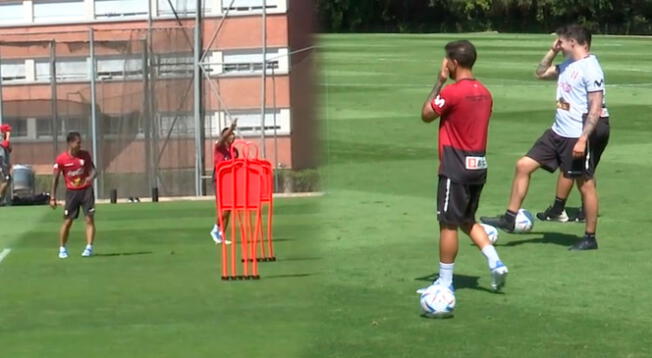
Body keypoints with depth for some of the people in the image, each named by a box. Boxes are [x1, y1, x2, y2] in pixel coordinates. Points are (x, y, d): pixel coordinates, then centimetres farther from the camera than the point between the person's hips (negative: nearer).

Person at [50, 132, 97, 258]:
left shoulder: (85, 155, -4)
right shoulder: (61, 159, -9)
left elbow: (93, 170, -1)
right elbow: (55, 178, -1)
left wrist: (91, 177, -27)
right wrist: (53, 198, -3)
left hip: (86, 190, 1)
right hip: (71, 192, -1)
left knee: (90, 219, -7)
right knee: (68, 221, 1)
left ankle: (89, 247, -3)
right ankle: (62, 249, 15)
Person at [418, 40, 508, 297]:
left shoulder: (452, 92, -16)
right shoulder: (484, 93, 8)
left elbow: (426, 115, -3)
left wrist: (439, 82, 0)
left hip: (455, 169, -8)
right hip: (479, 165, 8)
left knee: (448, 224, 1)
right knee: (467, 220, 20)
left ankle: (445, 282, 6)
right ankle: (495, 262, 6)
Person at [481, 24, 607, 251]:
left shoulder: (590, 69, -16)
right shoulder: (567, 65, 11)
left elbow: (596, 109, -19)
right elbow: (541, 73, 28)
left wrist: (583, 139, -23)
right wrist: (552, 52, 13)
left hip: (577, 137, -9)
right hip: (557, 133, 9)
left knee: (585, 184, 2)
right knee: (524, 165, 5)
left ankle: (590, 238, 12)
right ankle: (509, 218, 12)